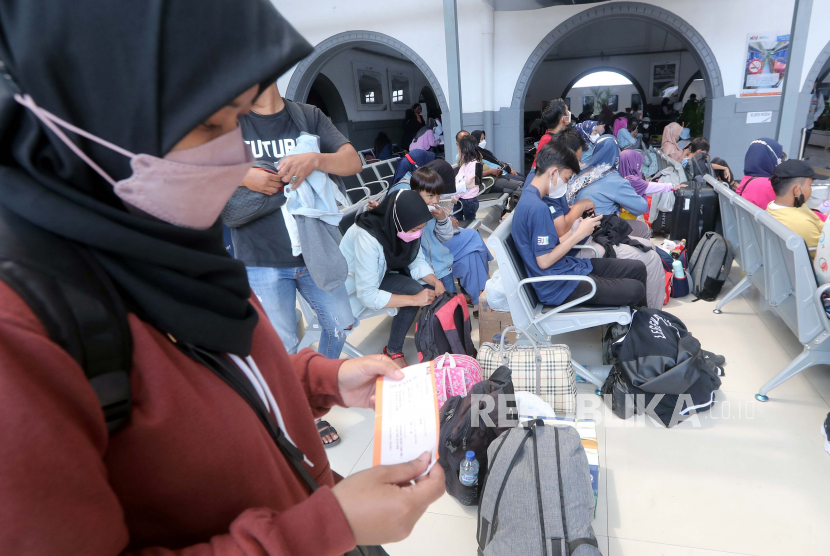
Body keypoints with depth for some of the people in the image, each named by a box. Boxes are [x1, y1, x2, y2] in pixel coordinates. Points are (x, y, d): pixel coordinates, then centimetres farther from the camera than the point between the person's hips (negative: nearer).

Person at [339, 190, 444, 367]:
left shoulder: (404, 227, -16)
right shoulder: (368, 238, -34)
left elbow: (417, 261, -3)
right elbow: (367, 296, -32)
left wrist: (436, 282, -21)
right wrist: (414, 300, -32)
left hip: (382, 272, 6)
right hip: (351, 282, -6)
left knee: (429, 286, -14)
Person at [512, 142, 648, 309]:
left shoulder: (530, 199, 8)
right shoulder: (537, 208, -23)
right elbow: (544, 261, -24)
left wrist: (573, 232, -2)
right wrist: (579, 234, -15)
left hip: (568, 267, 10)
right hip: (559, 287, -10)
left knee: (637, 268, 12)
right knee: (635, 290, -10)